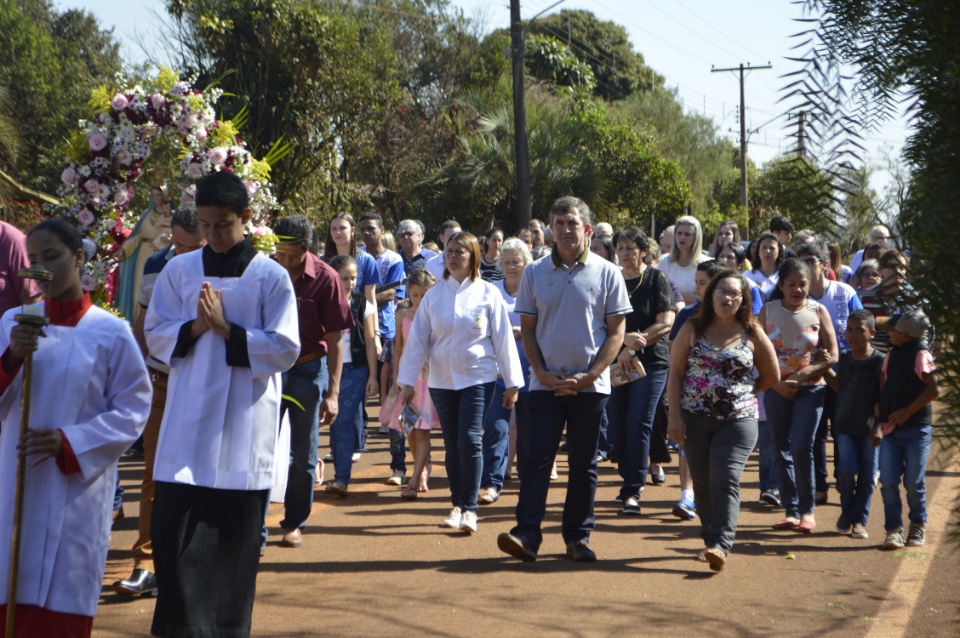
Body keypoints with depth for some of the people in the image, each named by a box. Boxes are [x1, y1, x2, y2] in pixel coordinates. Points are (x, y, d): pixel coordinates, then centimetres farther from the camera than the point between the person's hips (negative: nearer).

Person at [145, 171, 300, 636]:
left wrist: (227, 330, -14)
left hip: (245, 427, -2)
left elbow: (285, 349, -5)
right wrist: (195, 328, -11)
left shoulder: (271, 277, -1)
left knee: (234, 537, 4)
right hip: (188, 425, 2)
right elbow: (156, 336, 7)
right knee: (172, 531, -4)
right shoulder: (179, 270, 7)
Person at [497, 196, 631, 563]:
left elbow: (616, 332, -1)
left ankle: (578, 536, 14)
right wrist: (541, 371, -7)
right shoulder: (535, 273, 5)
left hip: (591, 384, -1)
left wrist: (589, 375, -10)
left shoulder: (607, 273, 0)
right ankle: (527, 533, -7)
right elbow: (527, 328, 7)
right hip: (546, 382, 1)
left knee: (584, 463, 6)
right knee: (537, 457, -5)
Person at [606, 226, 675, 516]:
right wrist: (626, 340, -18)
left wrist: (634, 347, -13)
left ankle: (632, 491, -7)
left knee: (639, 423, -10)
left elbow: (666, 324, -8)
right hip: (615, 362, 4)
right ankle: (631, 478, 23)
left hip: (651, 363, -4)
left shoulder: (656, 279, -1)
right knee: (617, 425, 5)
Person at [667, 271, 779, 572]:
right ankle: (710, 539, 20)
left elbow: (772, 377, 12)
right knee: (702, 482, 8)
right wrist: (675, 415, -4)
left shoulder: (753, 335, 2)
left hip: (738, 419, -2)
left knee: (726, 480, -14)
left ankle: (721, 545, -21)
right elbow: (675, 372, 3)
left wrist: (742, 391, 9)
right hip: (695, 418, 2)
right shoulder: (693, 329, 4)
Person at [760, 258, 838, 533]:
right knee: (781, 452, 4)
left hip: (810, 389, -2)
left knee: (801, 448, -14)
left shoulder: (818, 311, 0)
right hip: (776, 390, 2)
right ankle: (791, 511, 13)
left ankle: (807, 510, 0)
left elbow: (832, 355, -2)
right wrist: (776, 382, -11)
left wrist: (801, 375, -13)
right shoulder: (768, 311, 3)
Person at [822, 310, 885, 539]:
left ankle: (859, 519, 15)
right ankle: (846, 511, 14)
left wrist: (879, 426, -15)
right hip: (845, 425, 2)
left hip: (869, 429, -2)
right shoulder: (844, 358, 5)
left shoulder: (880, 361, -8)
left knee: (867, 475, 3)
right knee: (847, 468, -9)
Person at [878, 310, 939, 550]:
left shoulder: (921, 354, -11)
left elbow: (933, 390, -15)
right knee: (888, 481, -1)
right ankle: (894, 530, 4)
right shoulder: (893, 354, 11)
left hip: (916, 429, -6)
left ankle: (918, 526, 21)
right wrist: (881, 409, 6)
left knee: (913, 482, 2)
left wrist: (907, 411, -15)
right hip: (891, 429, 6)